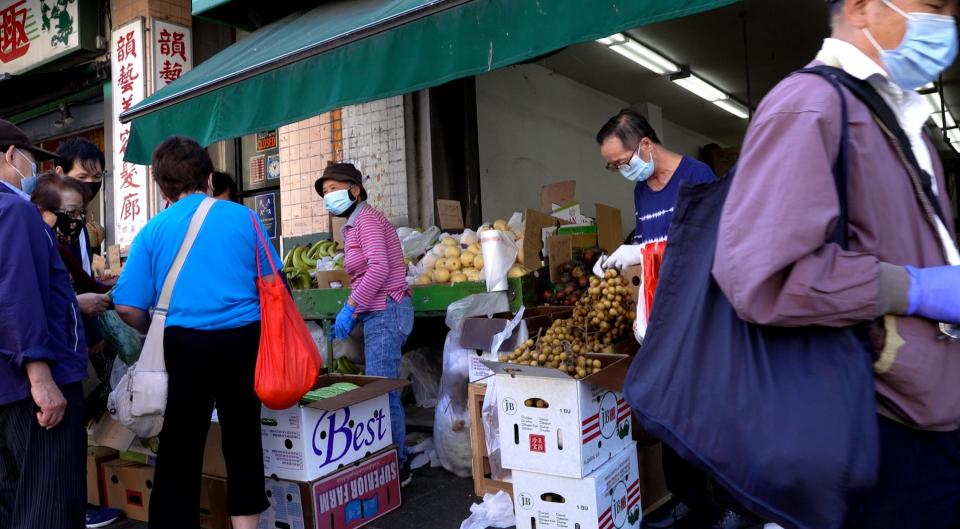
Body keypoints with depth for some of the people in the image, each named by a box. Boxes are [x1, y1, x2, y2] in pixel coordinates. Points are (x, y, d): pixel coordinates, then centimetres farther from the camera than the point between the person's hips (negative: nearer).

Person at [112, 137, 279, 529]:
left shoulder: (153, 230, 3)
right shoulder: (243, 217, 4)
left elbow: (128, 307, -1)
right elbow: (274, 284, 8)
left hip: (185, 344, -1)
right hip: (244, 339, 1)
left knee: (179, 451, 10)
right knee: (243, 440, 15)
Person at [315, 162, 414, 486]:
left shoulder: (366, 219, -8)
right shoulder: (353, 225, 19)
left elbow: (379, 267, -22)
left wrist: (350, 307, -20)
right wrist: (353, 313, 10)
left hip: (386, 311, -9)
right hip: (377, 313, 9)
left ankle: (398, 467, 3)